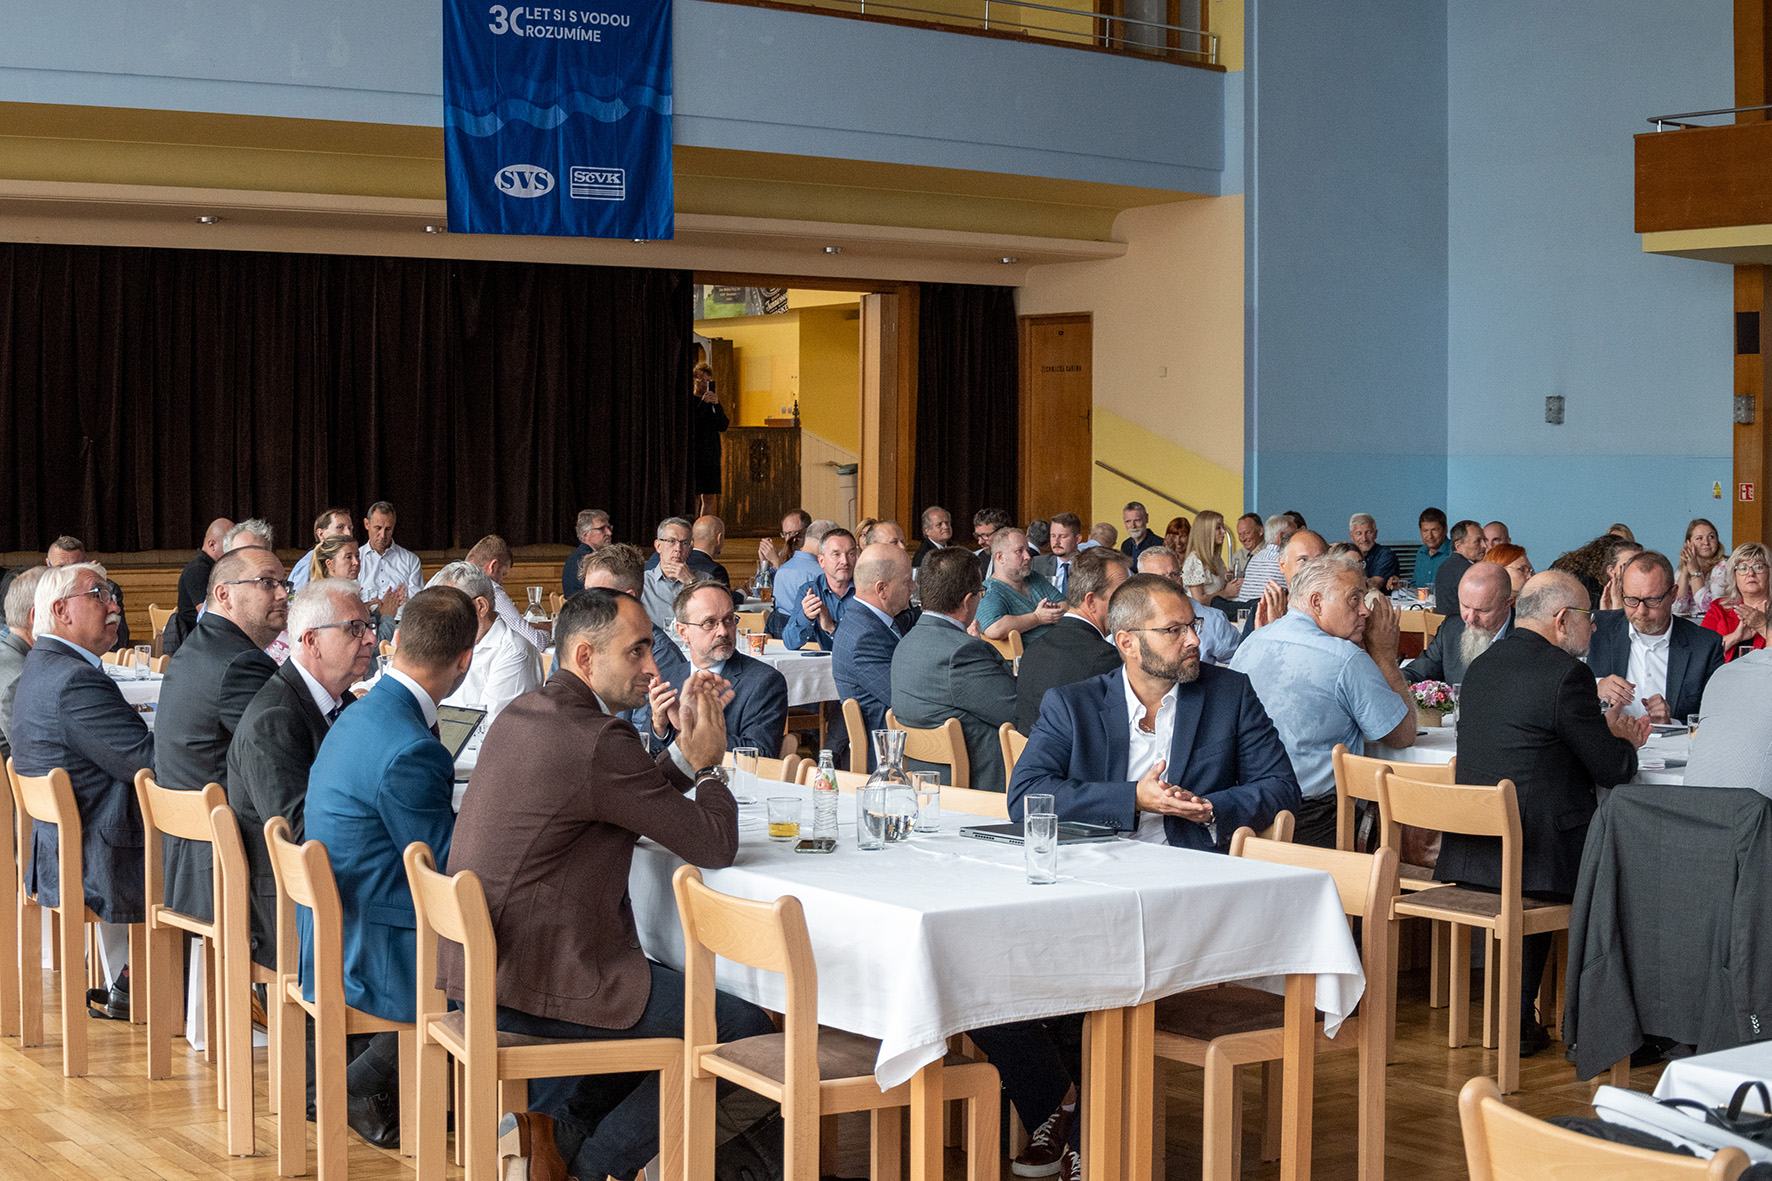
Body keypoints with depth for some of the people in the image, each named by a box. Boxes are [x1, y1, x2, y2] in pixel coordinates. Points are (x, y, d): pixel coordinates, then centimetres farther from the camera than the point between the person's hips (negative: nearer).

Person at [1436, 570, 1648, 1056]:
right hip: (1536, 853, -8)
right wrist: (1624, 743, 15)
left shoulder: (1481, 666, 11)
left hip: (1469, 851, 8)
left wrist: (1606, 732, 24)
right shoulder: (1567, 673, -13)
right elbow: (1611, 770, -8)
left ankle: (1519, 1020, 33)